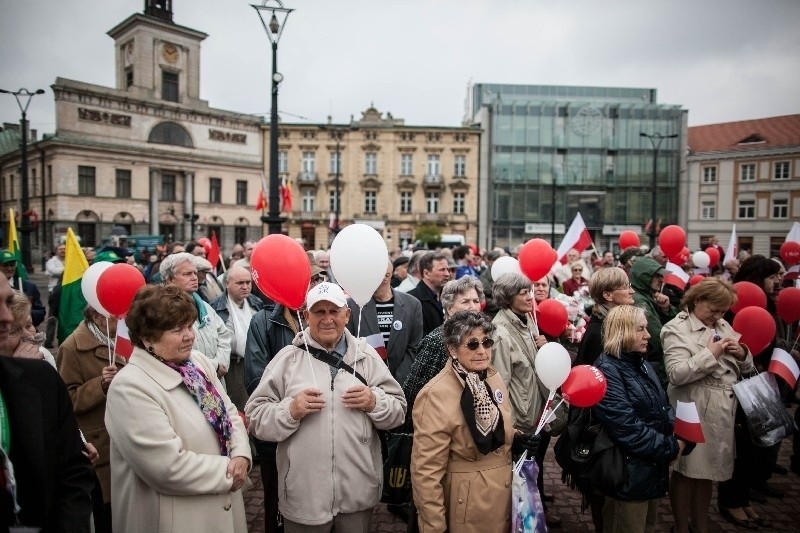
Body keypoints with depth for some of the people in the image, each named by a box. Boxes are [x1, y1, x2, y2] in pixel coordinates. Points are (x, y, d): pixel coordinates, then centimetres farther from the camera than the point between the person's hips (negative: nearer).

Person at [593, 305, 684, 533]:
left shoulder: (641, 364, 10)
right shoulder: (607, 370, -21)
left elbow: (662, 405, 15)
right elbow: (626, 428, -26)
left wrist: (677, 429, -5)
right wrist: (670, 447, -17)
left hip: (654, 469, 9)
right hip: (630, 474, -9)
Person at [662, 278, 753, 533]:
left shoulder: (723, 326, 13)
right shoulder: (677, 328, -10)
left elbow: (746, 368, 16)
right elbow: (676, 374, -21)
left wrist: (742, 354, -5)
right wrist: (710, 354, -22)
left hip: (723, 411, 7)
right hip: (694, 413, -7)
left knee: (706, 471, 18)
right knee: (686, 472, 7)